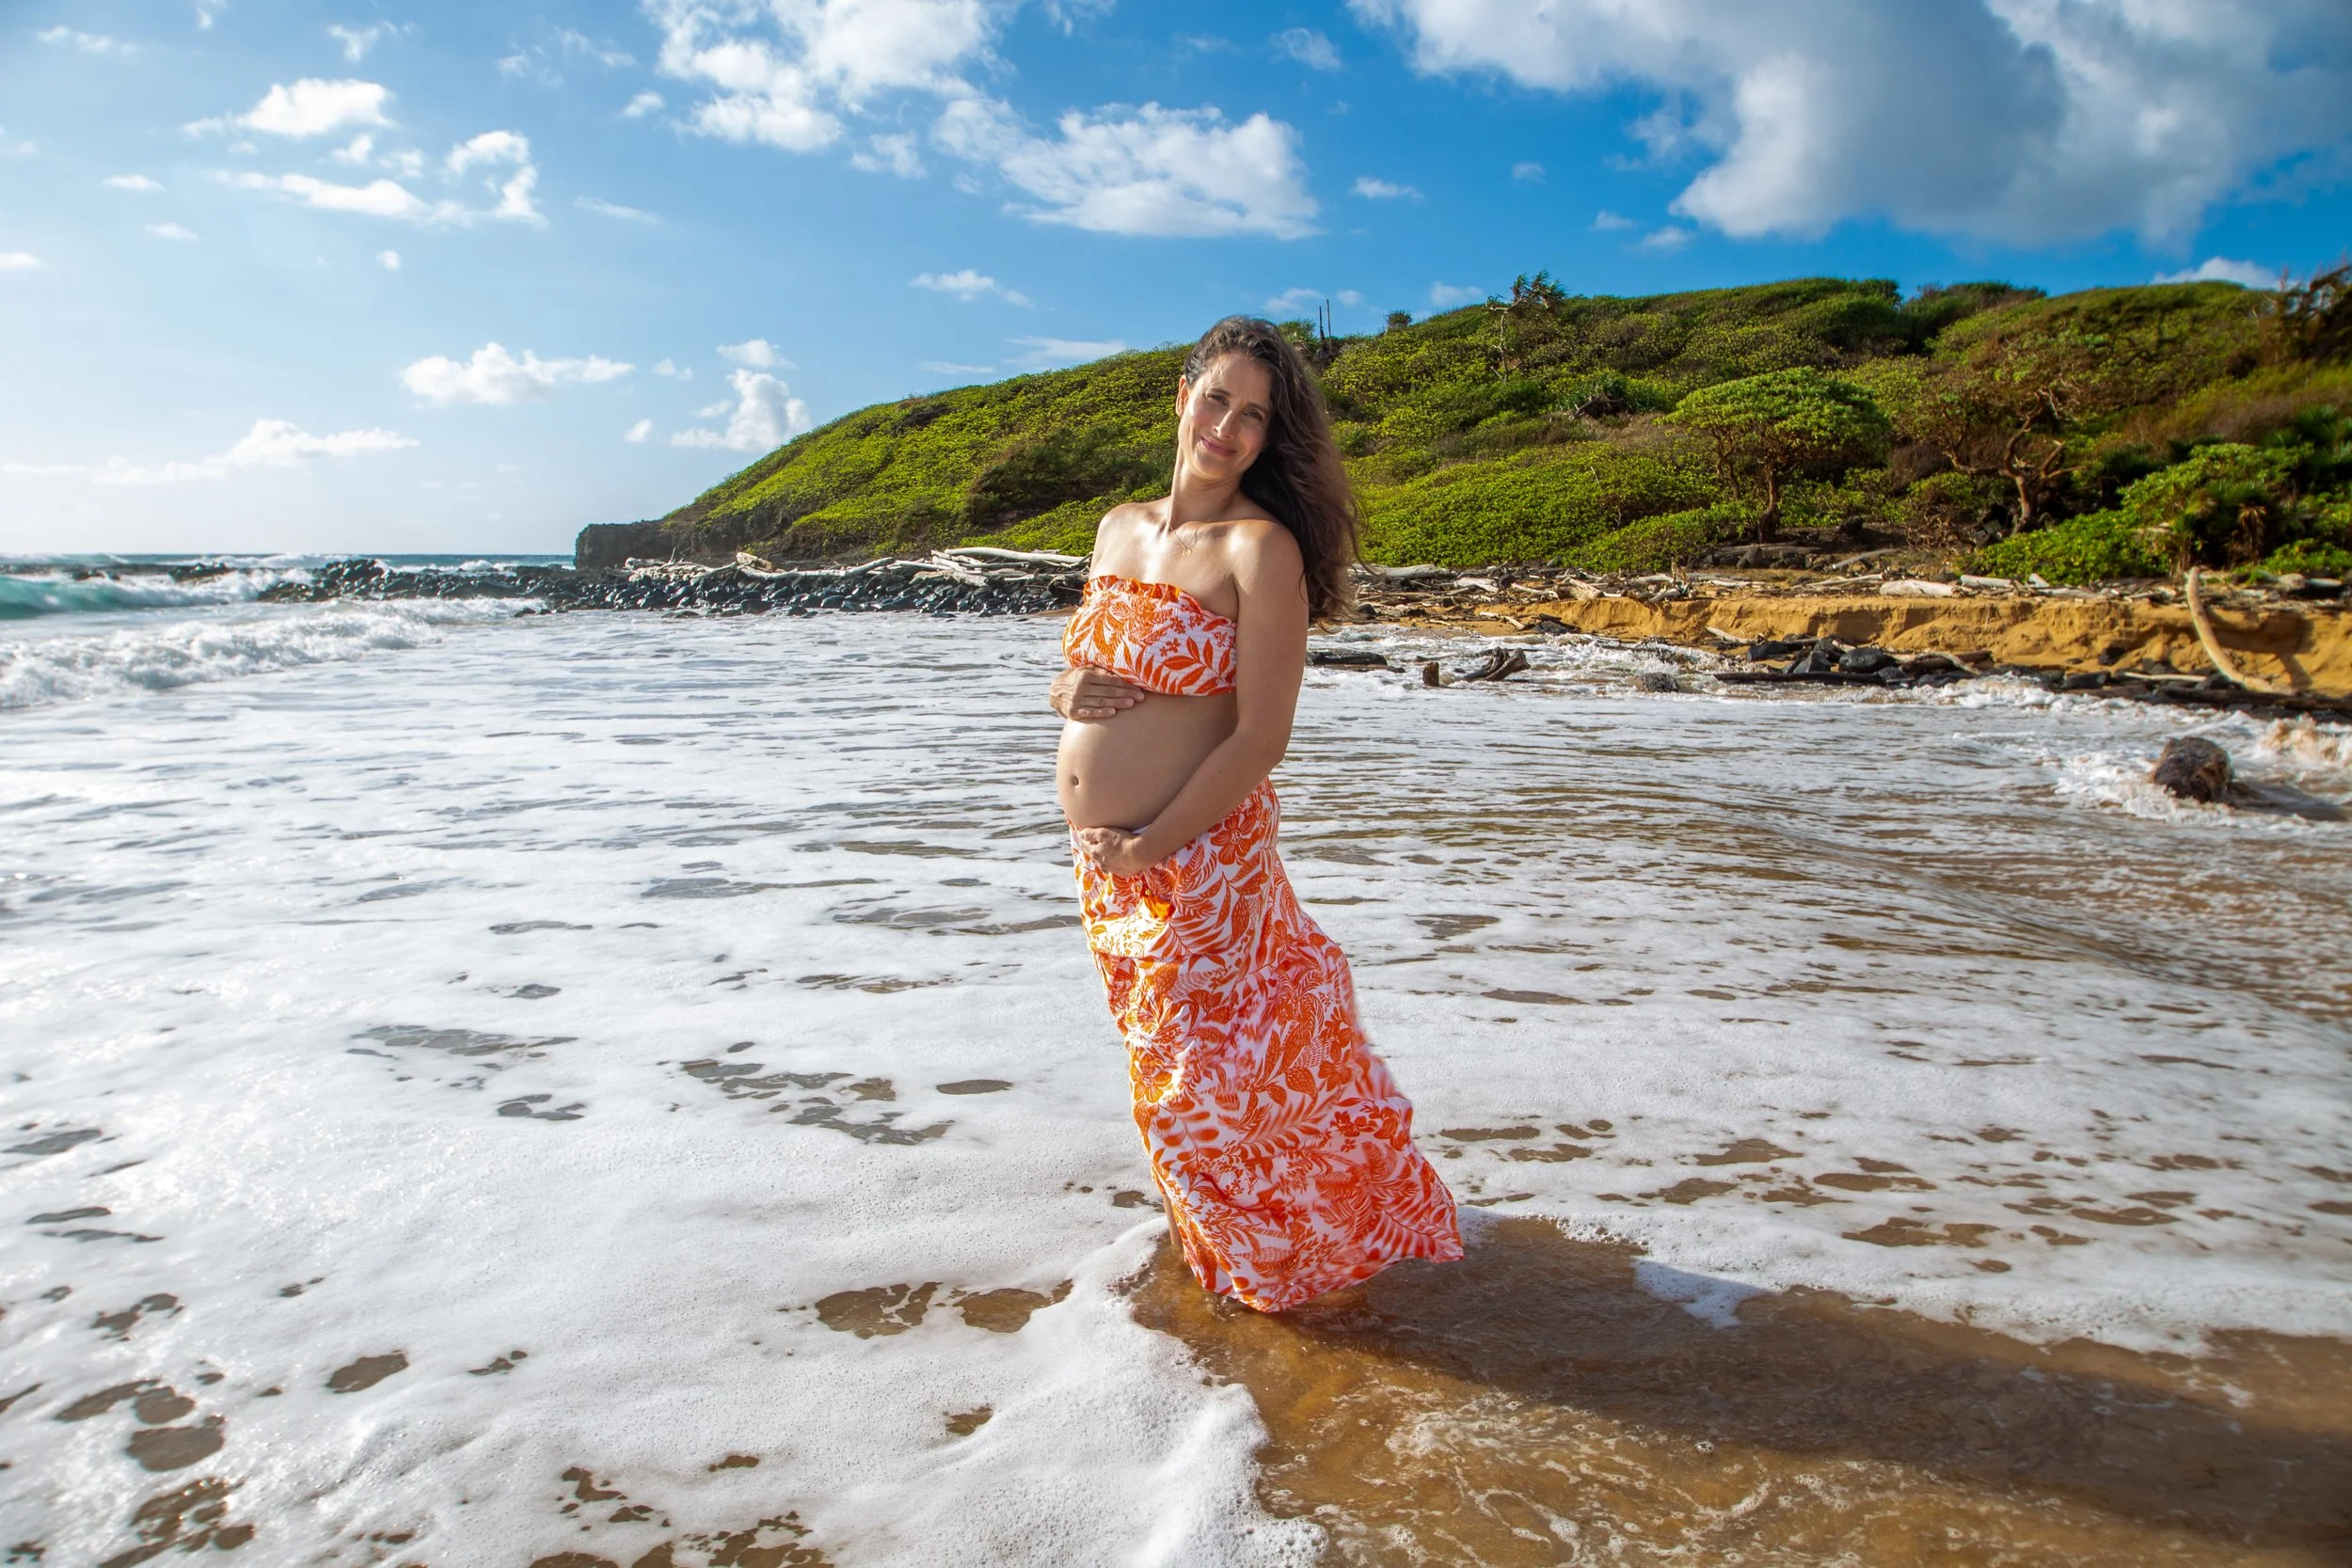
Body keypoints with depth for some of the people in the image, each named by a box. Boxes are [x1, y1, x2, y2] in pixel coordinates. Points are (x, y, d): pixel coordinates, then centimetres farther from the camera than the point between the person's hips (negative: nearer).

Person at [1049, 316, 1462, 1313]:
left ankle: (1280, 1262, 31)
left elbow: (1261, 738, -18)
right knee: (1163, 1071, 20)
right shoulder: (1119, 529, 9)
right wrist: (1066, 694, -6)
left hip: (1198, 860, -7)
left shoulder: (1262, 549, -13)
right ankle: (1211, 1236, 43)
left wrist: (1146, 848, -16)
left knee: (1210, 1081, 4)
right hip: (1102, 861, 7)